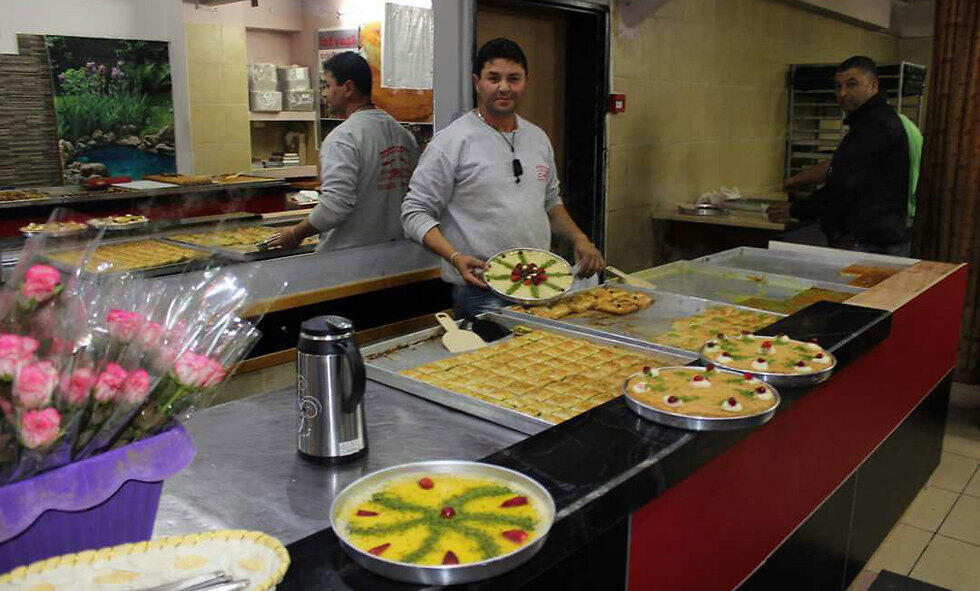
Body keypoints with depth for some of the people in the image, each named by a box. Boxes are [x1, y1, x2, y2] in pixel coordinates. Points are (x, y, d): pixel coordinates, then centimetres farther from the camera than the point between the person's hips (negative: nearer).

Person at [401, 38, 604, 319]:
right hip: (483, 293, -6)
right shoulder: (452, 142, -9)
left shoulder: (538, 137, 13)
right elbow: (415, 212, -9)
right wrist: (455, 257, -24)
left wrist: (579, 239, 9)